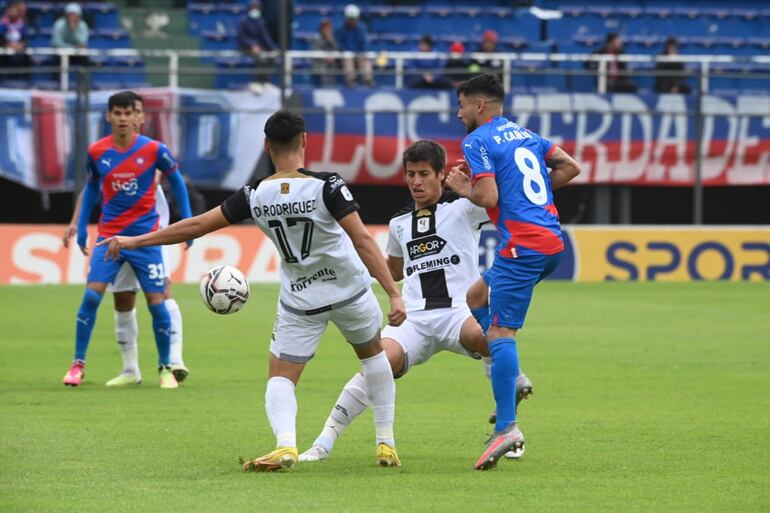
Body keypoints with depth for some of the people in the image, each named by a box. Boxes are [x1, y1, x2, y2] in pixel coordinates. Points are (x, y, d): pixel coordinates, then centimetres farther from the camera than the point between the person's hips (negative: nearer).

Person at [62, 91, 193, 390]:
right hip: (109, 236, 1)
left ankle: (166, 368, 13)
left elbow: (176, 182, 7)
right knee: (91, 295, -11)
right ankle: (78, 364, 0)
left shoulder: (154, 150, -7)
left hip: (146, 236, -1)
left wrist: (187, 222, 4)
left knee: (157, 302, -3)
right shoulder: (97, 152, -1)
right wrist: (81, 227, 13)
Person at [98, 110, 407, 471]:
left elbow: (196, 226, -5)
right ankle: (386, 444, 25)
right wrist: (394, 294, -20)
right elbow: (363, 241, -22)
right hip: (351, 291, 0)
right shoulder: (327, 186, -18)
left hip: (300, 300, 0)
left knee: (280, 378, 7)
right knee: (373, 354, 26)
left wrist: (135, 241, 6)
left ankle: (285, 443, -23)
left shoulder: (255, 196, -11)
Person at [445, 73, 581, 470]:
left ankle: (506, 428, -20)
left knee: (500, 333, -11)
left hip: (522, 245, -9)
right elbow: (570, 167, 20)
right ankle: (511, 378, 15)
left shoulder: (477, 142, -4)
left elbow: (489, 198, -14)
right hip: (552, 240, 9)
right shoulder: (525, 134, 20)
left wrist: (463, 189, 5)